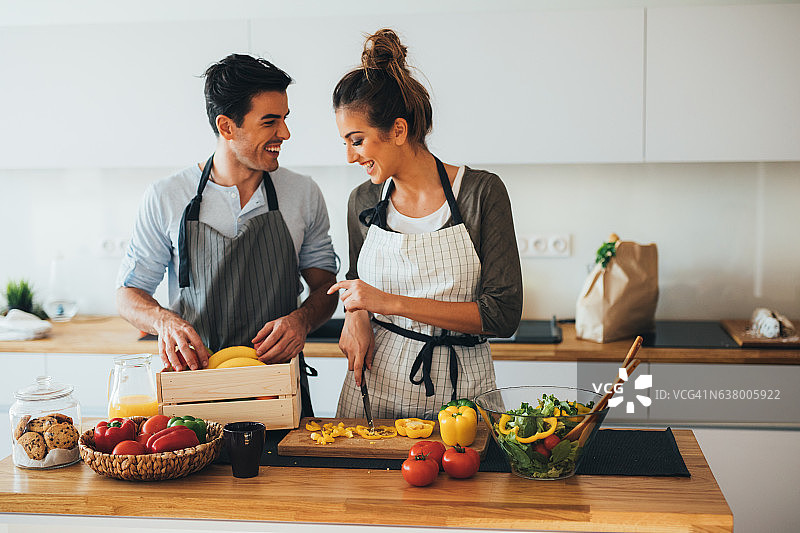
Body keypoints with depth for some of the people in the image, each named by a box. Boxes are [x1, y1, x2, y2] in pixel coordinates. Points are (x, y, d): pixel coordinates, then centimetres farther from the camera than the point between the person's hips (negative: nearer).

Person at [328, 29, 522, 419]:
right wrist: (356, 314, -4)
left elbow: (503, 315, -15)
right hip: (375, 383, 3)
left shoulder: (481, 193, -10)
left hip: (457, 391, -3)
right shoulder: (363, 202, 2)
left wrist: (392, 302, -19)